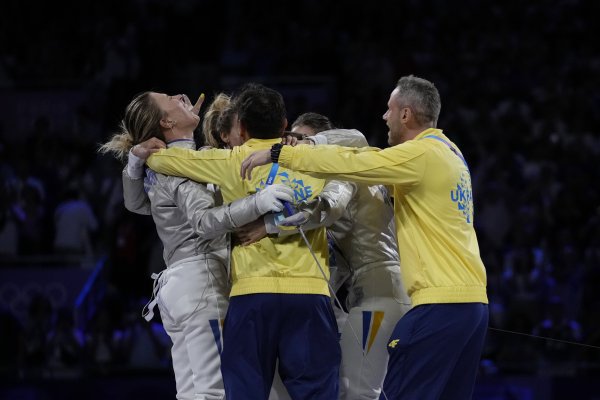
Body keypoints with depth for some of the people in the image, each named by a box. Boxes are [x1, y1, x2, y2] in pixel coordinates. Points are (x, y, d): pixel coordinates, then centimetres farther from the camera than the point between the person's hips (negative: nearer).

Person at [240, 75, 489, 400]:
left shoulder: (423, 154, -8)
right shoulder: (449, 153, 20)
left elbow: (349, 163, -13)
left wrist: (278, 153, -7)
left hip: (440, 303, -9)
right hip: (473, 302, 9)